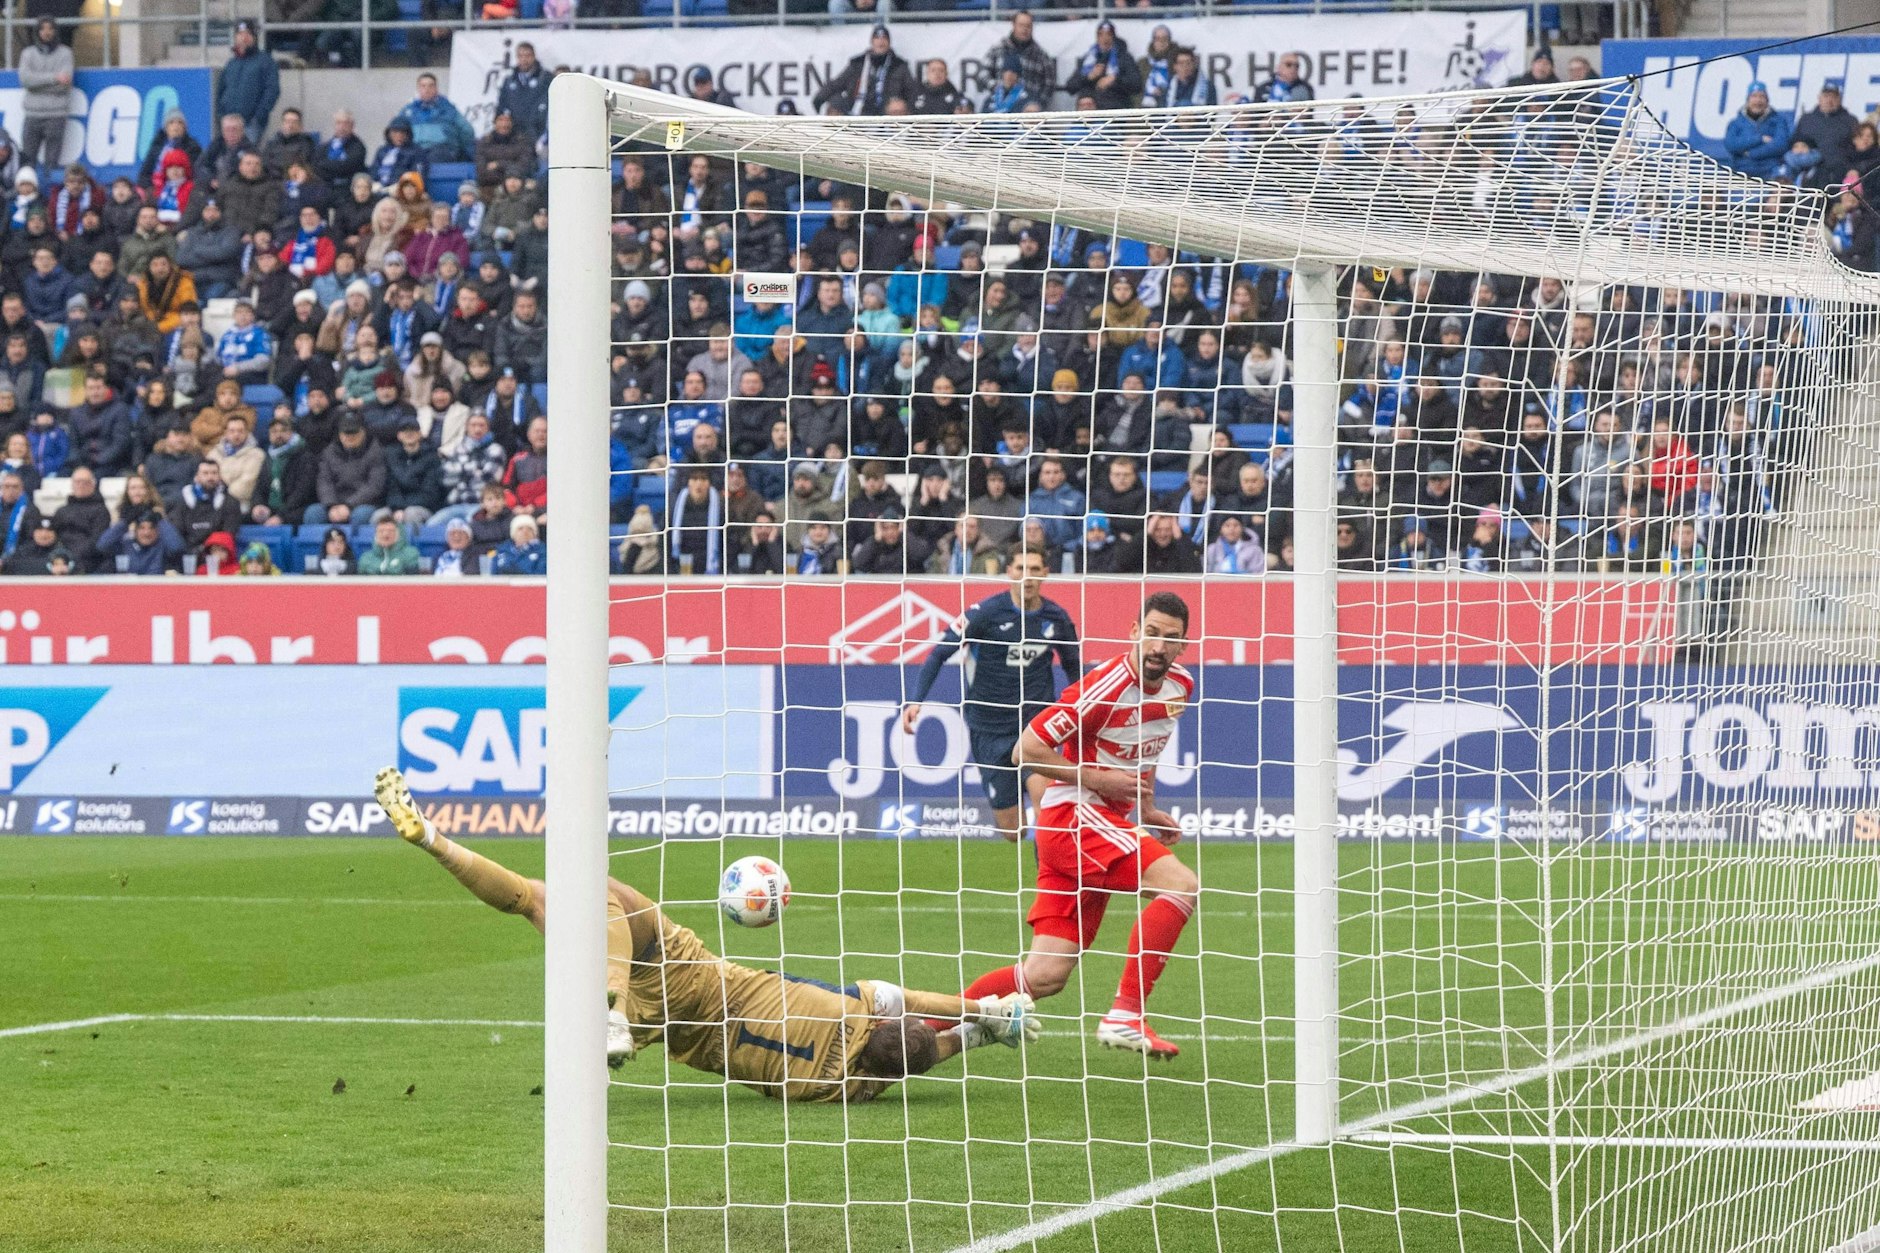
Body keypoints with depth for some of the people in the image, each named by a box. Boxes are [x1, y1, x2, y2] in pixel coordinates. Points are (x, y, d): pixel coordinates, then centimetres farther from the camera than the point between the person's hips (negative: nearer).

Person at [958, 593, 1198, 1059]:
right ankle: (1124, 1016, -23)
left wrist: (1146, 813, 16)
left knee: (1045, 977, 0)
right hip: (1075, 815, -8)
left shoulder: (1180, 686, 8)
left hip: (1111, 822, 8)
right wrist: (1097, 778, -17)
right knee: (1180, 884, -26)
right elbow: (1025, 750, -14)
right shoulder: (1106, 687, -17)